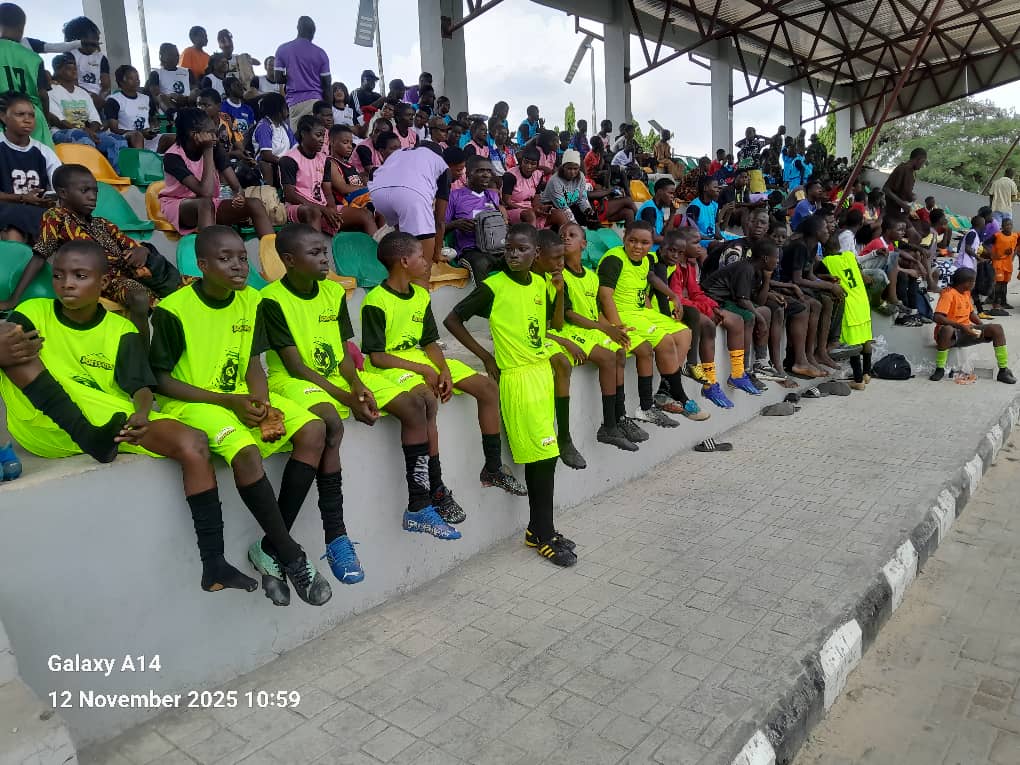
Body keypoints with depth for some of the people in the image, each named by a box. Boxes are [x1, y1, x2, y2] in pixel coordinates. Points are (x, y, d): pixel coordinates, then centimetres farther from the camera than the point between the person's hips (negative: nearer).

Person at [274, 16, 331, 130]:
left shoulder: (282, 49, 7)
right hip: (315, 100, -1)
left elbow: (279, 78, 5)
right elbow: (326, 84, 2)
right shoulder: (320, 53, 3)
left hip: (294, 101, 1)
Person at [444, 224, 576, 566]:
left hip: (543, 371, 6)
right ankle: (544, 536, 6)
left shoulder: (540, 284, 9)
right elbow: (453, 320, -5)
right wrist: (486, 356, -6)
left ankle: (539, 529, 21)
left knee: (544, 454, 9)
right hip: (517, 377, -6)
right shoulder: (493, 287, -9)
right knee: (541, 455, -8)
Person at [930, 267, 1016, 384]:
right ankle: (940, 369, -25)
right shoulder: (948, 294, -15)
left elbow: (971, 313, 23)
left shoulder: (967, 292, 11)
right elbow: (938, 318, -27)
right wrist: (961, 326, -31)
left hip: (966, 331, 8)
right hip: (951, 333, -8)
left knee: (997, 328, -9)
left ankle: (1003, 371, -9)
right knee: (947, 330, -43)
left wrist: (984, 327, 5)